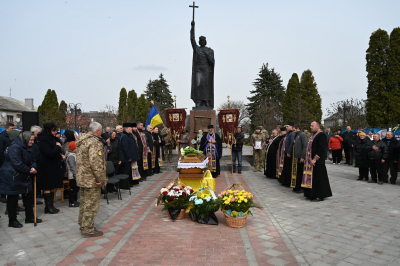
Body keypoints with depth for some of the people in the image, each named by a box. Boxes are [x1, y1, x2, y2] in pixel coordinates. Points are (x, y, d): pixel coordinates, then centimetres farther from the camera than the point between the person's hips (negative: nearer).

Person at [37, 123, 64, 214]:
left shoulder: (52, 139, 13)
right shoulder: (44, 140, -16)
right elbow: (49, 153, -26)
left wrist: (61, 155, 8)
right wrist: (58, 146, -14)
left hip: (54, 166, 9)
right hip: (47, 168, -9)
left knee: (52, 186, 13)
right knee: (47, 187, 0)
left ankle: (50, 205, 21)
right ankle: (48, 206, 8)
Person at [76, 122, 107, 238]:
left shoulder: (81, 140, 12)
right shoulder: (95, 142, -20)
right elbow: (96, 162, -27)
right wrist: (101, 178, -20)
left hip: (82, 177, 10)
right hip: (92, 179, -10)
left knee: (85, 203, 22)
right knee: (91, 205, 1)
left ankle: (82, 224, 36)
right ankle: (88, 230, 11)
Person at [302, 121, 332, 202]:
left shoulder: (321, 135, -14)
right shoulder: (314, 135, 16)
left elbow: (321, 149, -21)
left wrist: (315, 159, -22)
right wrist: (309, 159, 15)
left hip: (317, 162, -9)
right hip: (311, 161, 10)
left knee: (318, 178, -4)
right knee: (312, 178, 13)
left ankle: (320, 196, 4)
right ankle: (311, 194, 20)